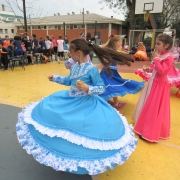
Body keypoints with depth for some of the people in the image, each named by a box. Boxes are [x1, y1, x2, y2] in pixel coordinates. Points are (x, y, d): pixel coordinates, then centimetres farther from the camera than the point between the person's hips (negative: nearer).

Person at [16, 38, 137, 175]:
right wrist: (55, 78, 21)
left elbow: (101, 88, -15)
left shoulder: (92, 69, -19)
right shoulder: (74, 66, 3)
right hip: (71, 100, 9)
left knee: (83, 134, -10)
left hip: (87, 105, -8)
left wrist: (88, 88, -29)